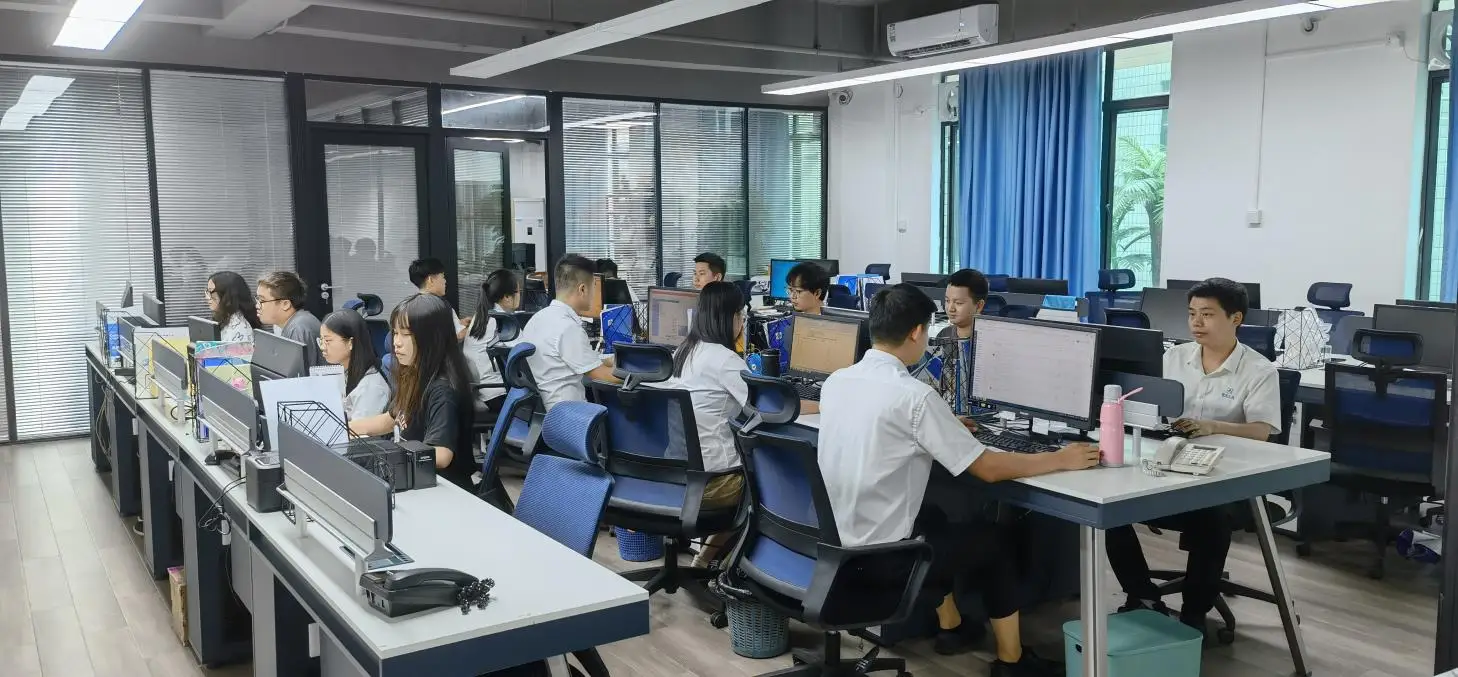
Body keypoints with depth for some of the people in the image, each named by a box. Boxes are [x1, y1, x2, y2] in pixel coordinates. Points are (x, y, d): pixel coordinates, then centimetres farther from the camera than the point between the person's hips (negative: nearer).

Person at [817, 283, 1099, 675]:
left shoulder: (835, 382, 1)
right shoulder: (913, 395, -21)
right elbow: (987, 468, -15)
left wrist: (943, 428, 28)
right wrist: (1061, 460, -2)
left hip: (839, 542, 7)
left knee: (932, 517, 32)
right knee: (992, 539, 17)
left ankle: (951, 626, 41)